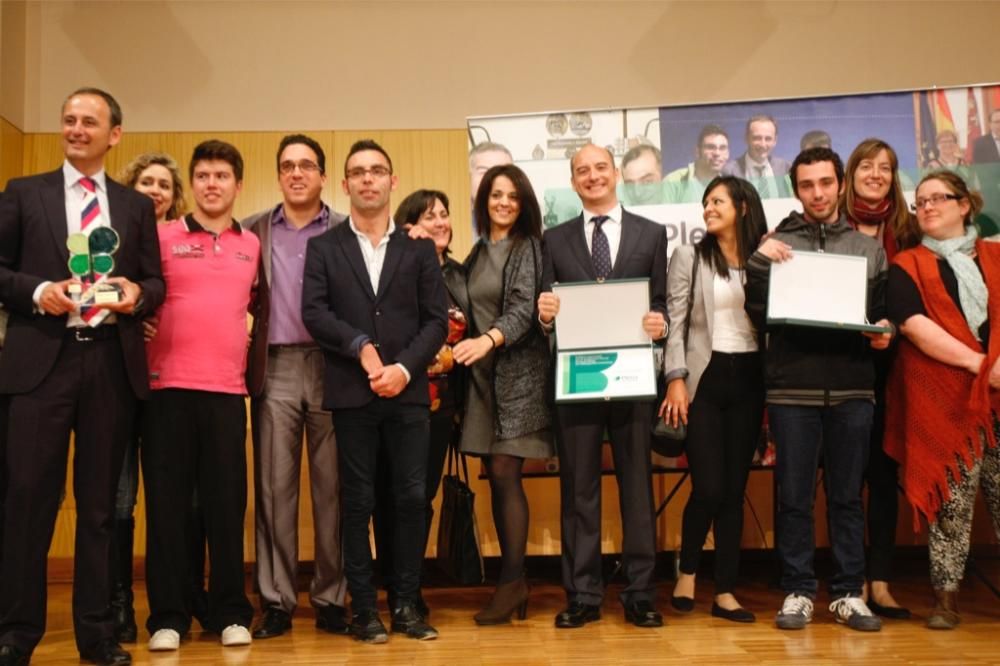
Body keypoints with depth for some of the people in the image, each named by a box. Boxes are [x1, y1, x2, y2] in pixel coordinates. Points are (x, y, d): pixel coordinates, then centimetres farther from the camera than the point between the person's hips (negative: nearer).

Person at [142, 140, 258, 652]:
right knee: (167, 500, 1)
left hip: (227, 389, 2)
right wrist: (142, 329, -2)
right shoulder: (162, 237, 5)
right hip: (168, 386, -1)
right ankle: (168, 616, 10)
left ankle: (230, 613, 13)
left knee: (227, 500, 3)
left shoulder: (252, 245, 12)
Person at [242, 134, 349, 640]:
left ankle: (332, 599, 11)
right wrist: (243, 341, -3)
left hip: (332, 367, -1)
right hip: (275, 370, 1)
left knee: (332, 488, 3)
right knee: (274, 487, 3)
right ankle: (276, 600, 10)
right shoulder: (253, 231, 11)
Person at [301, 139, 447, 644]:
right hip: (351, 393, -1)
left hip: (408, 392, 1)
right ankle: (364, 608, 13)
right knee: (357, 501, 4)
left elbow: (437, 319, 4)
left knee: (412, 498, 2)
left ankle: (407, 604, 14)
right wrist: (362, 347, -14)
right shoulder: (323, 248, 9)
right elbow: (313, 313, -3)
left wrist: (404, 367, -10)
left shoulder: (419, 249, 11)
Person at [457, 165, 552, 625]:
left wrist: (488, 340, -34)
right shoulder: (479, 249, 14)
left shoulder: (527, 247, -5)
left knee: (505, 474, -9)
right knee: (496, 478, 6)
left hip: (517, 371, -6)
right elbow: (466, 305, 12)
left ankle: (512, 582, -2)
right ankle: (511, 578, 14)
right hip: (483, 372, 6)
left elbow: (523, 310, -16)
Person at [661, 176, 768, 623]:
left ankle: (725, 592, 13)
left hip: (748, 380, 2)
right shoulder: (689, 257, 5)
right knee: (708, 488, -8)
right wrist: (675, 379, -10)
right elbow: (675, 322, -2)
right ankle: (687, 573, 17)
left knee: (734, 490, 5)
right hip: (705, 378, -2)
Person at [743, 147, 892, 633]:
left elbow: (884, 313, 14)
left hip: (852, 390, 2)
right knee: (794, 497, 4)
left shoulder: (869, 248, 12)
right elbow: (759, 317, 0)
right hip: (792, 391, -1)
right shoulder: (776, 245, 6)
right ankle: (798, 591, 14)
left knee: (847, 496, 8)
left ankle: (848, 593, 19)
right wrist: (759, 263, -12)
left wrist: (884, 332, -7)